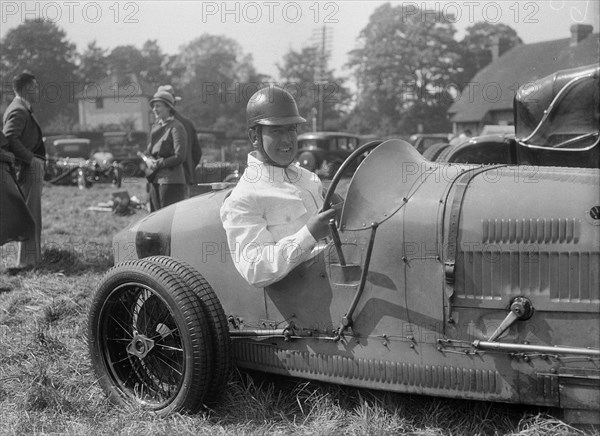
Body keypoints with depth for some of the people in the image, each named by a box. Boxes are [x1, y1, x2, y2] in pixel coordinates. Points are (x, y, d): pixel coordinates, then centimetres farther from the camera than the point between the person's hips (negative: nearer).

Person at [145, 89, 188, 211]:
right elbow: (149, 151, 21)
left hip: (171, 181, -8)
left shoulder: (176, 127, -9)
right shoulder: (155, 127, 16)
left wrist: (158, 164, -12)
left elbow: (179, 157, -14)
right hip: (155, 180, 8)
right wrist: (148, 160, -2)